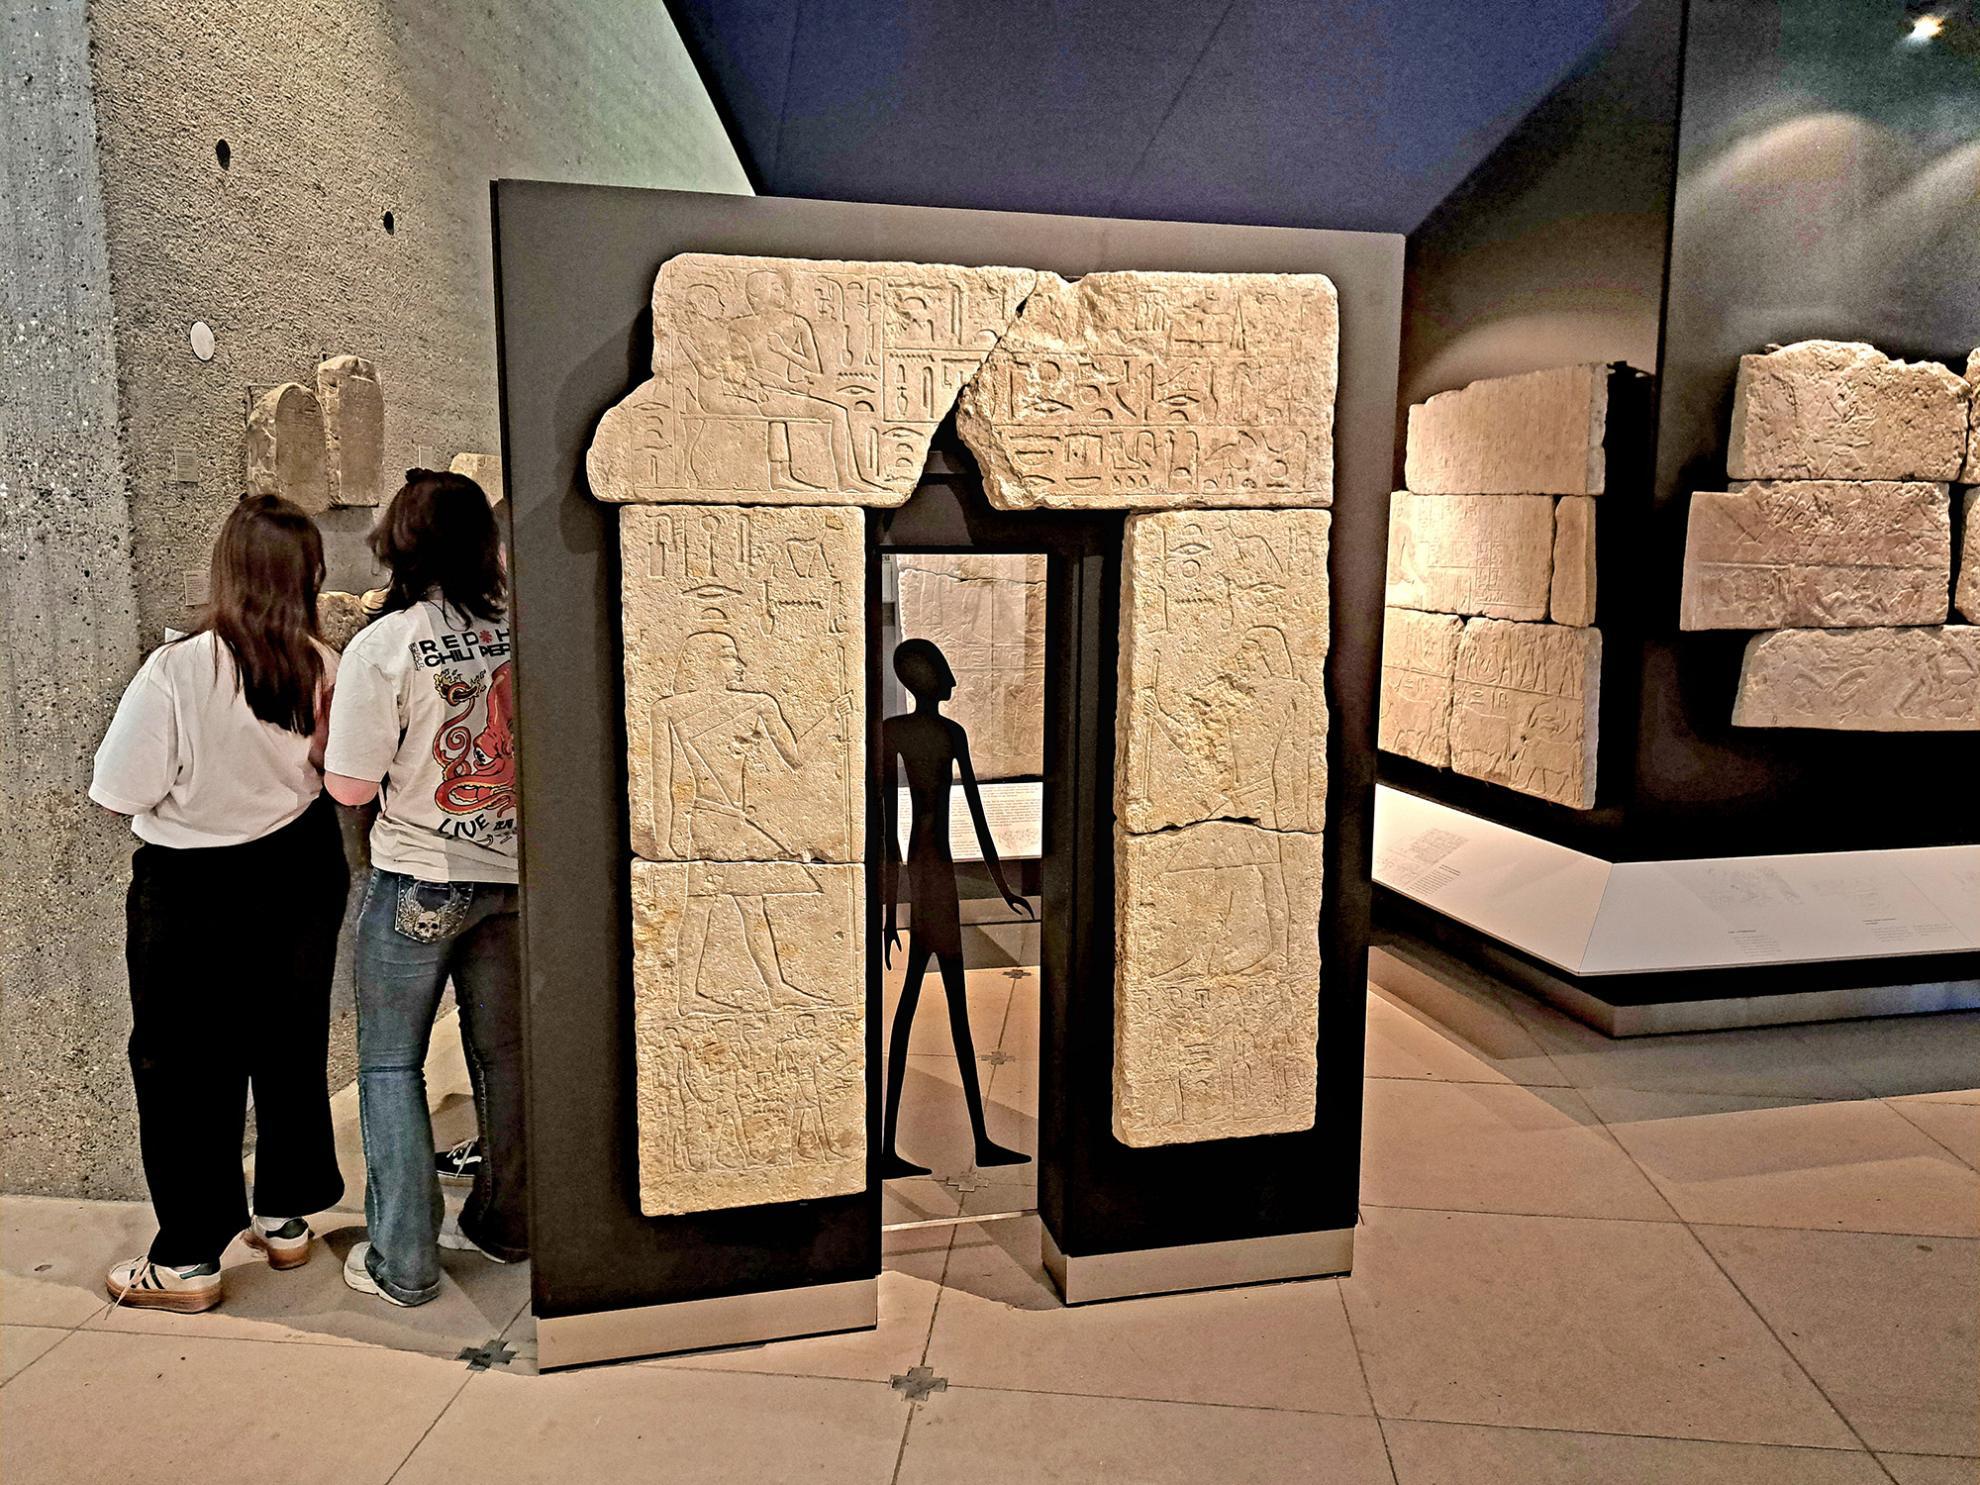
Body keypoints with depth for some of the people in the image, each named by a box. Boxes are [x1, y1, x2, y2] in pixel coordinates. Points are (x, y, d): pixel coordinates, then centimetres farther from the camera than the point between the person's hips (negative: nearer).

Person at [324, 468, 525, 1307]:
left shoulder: (382, 647, -15)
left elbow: (351, 787, -12)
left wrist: (331, 728, 5)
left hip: (418, 880, -4)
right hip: (510, 873, 4)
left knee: (390, 1065, 10)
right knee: (502, 1053, 16)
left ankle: (403, 1264, 16)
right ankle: (504, 1225, 31)